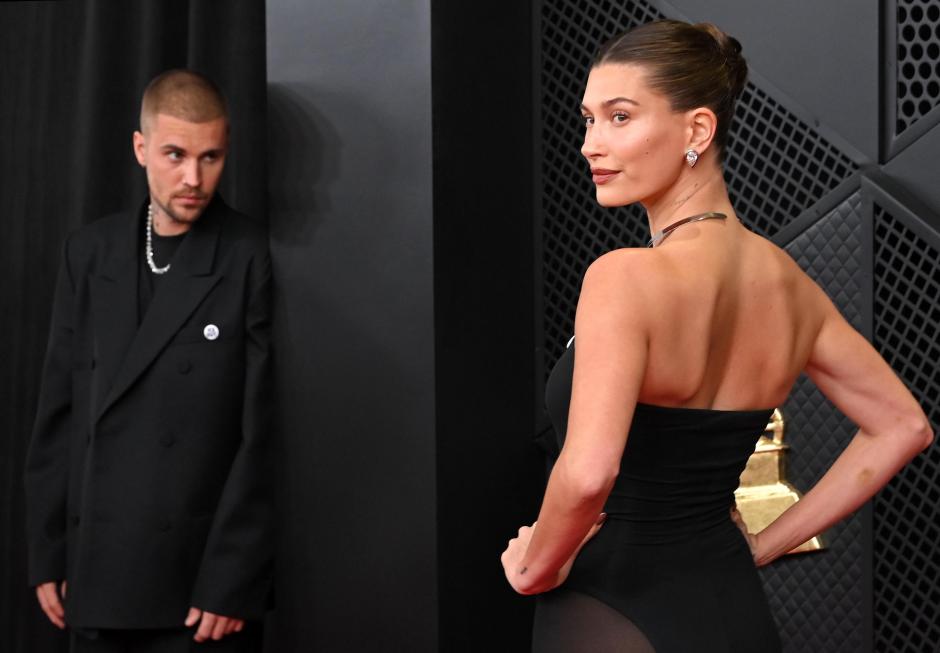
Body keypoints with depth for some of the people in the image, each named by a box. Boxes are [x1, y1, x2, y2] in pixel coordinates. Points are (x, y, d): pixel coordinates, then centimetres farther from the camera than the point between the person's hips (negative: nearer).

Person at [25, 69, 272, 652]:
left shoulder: (254, 259, -8)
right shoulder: (91, 251, 6)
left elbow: (263, 433, -10)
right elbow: (59, 409, 8)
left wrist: (231, 581, -12)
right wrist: (47, 553, 6)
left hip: (203, 582, -4)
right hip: (97, 579, 4)